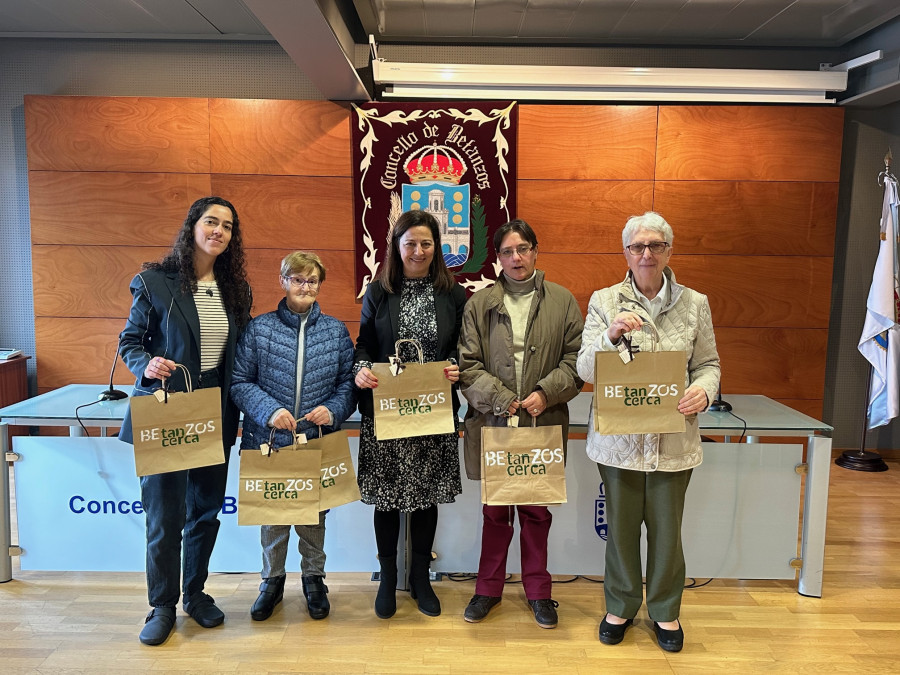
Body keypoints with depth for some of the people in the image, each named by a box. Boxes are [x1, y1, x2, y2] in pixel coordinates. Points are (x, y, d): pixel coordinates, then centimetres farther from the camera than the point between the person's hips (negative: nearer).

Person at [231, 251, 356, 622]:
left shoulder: (336, 330, 4)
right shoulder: (259, 328, 0)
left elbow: (349, 381, 4)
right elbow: (240, 382, -2)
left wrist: (334, 409, -13)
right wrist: (268, 410, -17)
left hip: (318, 441, 1)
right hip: (270, 439, -1)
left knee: (314, 513, 12)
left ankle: (313, 578, 34)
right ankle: (272, 580, 32)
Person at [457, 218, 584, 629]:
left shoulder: (562, 301, 4)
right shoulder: (479, 304, 3)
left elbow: (576, 359, 1)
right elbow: (468, 364, -1)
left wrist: (545, 393, -12)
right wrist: (500, 399, -12)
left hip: (543, 424, 0)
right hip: (493, 423, 0)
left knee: (536, 510, 12)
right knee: (495, 510, 12)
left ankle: (538, 591, 30)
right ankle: (489, 588, 29)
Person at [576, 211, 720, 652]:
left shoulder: (694, 303, 5)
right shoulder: (604, 301, 0)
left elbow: (708, 363, 9)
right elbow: (585, 370, -5)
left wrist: (703, 390, -13)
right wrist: (611, 335, -24)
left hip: (673, 438, 1)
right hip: (619, 437, 0)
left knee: (666, 529, 11)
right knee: (620, 527, 12)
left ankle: (665, 611, 34)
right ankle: (621, 607, 34)